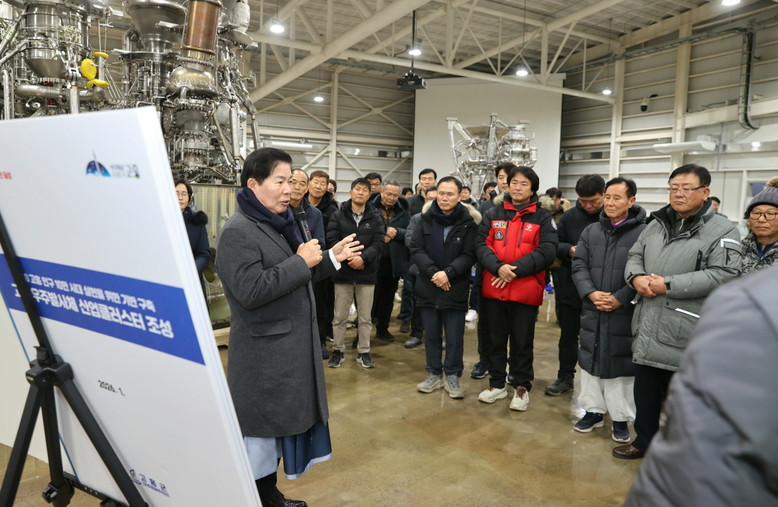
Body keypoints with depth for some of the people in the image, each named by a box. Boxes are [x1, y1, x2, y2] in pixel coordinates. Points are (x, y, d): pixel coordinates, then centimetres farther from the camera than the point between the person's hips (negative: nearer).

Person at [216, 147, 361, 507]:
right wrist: (302, 262, -24)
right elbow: (250, 290, -29)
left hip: (289, 347, 9)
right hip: (264, 355, -9)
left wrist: (331, 258, 9)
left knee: (281, 420, 19)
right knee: (261, 428, 5)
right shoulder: (238, 231, -18)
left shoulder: (279, 223, 11)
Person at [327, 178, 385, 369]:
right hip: (343, 273, -1)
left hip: (367, 274, 1)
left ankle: (363, 352, 21)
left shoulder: (376, 218, 4)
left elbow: (378, 244, -5)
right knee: (339, 316, 8)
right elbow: (332, 240, -7)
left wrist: (363, 257, -20)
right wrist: (348, 258, -17)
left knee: (365, 317, 9)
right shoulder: (338, 215, 1)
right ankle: (338, 351, 21)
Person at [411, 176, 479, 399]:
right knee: (432, 334, 13)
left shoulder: (468, 221, -7)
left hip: (456, 288, -2)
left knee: (454, 337, 6)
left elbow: (469, 255, -9)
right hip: (428, 286, 2)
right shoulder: (426, 217, 0)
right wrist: (433, 272, -16)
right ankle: (434, 374, 26)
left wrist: (448, 273, -21)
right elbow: (416, 249, -3)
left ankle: (452, 376, 21)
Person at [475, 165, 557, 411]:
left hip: (526, 290, -2)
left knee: (522, 342, 9)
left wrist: (515, 269, -18)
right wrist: (498, 267, -19)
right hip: (494, 288, 3)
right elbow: (481, 244, -2)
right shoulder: (493, 214, 7)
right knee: (495, 339, 13)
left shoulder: (543, 218, 1)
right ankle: (497, 384, 28)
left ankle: (522, 387, 25)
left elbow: (546, 252, -10)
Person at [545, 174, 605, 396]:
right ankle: (565, 377, 32)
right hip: (570, 288, 3)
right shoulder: (570, 216, 2)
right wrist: (569, 250, -12)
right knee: (568, 335, 16)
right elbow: (555, 245, 7)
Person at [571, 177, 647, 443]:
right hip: (592, 310, 5)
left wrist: (620, 299, -16)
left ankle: (620, 418, 22)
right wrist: (591, 293, -11)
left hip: (625, 313, -4)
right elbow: (579, 265, 4)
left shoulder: (643, 233, -7)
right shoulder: (591, 231, 8)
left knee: (621, 363, 5)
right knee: (591, 360, 13)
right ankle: (593, 410, 30)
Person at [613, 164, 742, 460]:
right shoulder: (657, 224, 12)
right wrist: (636, 277, -8)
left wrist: (668, 285, -20)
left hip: (686, 332, -6)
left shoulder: (722, 231, -7)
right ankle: (644, 440, 35)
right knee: (645, 389, 17)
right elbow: (634, 255, 16)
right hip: (648, 326, 6)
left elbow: (723, 275, -17)